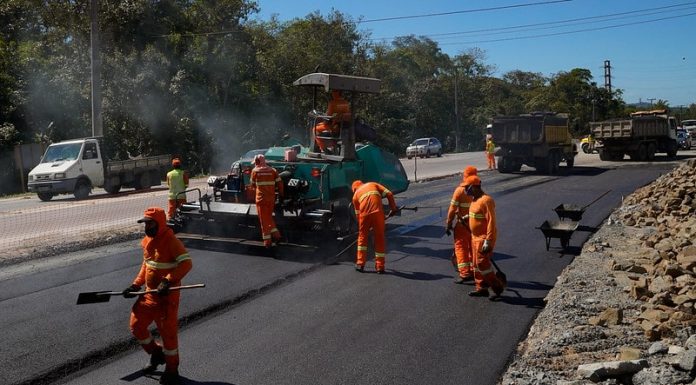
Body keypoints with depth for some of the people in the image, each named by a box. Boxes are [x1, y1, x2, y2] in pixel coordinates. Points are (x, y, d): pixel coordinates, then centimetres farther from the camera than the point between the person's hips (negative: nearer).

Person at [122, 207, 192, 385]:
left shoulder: (171, 241, -17)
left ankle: (172, 369, 18)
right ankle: (156, 353, 34)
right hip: (149, 294, 8)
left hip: (167, 296, -8)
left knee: (167, 331, 1)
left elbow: (186, 263, -26)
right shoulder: (147, 241, 8)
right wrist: (136, 285, 12)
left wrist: (168, 281, -33)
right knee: (136, 326, 10)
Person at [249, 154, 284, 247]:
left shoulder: (255, 171, -1)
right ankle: (276, 235, 13)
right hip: (271, 198, 3)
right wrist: (281, 194, 15)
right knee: (269, 217, 22)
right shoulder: (272, 170, 5)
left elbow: (252, 184, 10)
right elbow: (279, 183, 3)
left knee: (264, 219, 3)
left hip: (261, 198, -3)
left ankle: (267, 241, 1)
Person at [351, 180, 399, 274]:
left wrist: (361, 226, 33)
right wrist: (393, 208, 16)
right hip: (378, 212, 0)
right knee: (380, 238, 10)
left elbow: (357, 213, 24)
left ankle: (360, 264, 19)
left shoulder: (355, 195, 25)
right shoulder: (373, 184, 26)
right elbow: (389, 194, 11)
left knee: (362, 236, 20)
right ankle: (380, 267, 12)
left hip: (365, 214, 0)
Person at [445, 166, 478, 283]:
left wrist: (448, 224, -4)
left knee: (461, 247, 1)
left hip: (462, 224, -5)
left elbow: (452, 209, -13)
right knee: (473, 248, 17)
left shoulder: (460, 190, -14)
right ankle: (473, 271, 24)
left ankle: (465, 273, -6)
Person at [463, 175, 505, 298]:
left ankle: (498, 286, 3)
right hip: (475, 237, 10)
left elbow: (491, 221, -23)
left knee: (482, 263, -10)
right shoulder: (474, 200, 11)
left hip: (484, 238, -10)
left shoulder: (486, 200, -19)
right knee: (477, 264, 13)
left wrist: (488, 241, -26)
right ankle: (481, 288, 21)